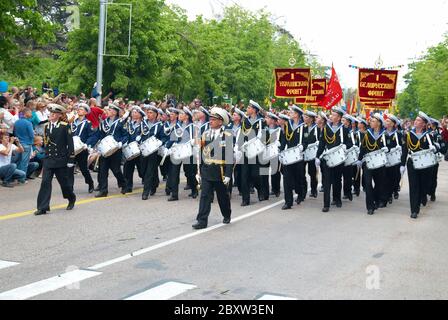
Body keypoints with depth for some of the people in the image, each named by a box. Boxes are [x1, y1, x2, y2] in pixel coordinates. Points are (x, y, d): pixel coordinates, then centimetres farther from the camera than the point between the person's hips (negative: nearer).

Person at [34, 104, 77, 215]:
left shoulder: (65, 126, -6)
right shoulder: (46, 126, 10)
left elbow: (70, 143, -7)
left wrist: (71, 159, -10)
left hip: (61, 160, -4)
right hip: (48, 159, 4)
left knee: (64, 181, 8)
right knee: (45, 182, -5)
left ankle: (71, 199, 35)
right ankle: (43, 207, -4)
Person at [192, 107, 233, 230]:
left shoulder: (227, 136, -7)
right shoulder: (205, 135, 6)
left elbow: (230, 156, -10)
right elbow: (201, 154, 9)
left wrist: (228, 174, -16)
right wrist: (198, 171, 7)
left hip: (220, 172, -3)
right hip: (206, 171, 3)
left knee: (223, 196, 13)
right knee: (204, 196, -5)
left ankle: (227, 216, 36)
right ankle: (202, 221, -4)